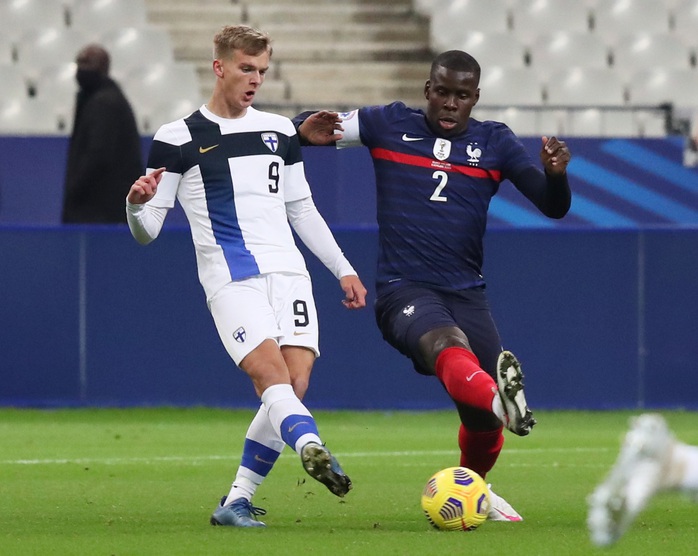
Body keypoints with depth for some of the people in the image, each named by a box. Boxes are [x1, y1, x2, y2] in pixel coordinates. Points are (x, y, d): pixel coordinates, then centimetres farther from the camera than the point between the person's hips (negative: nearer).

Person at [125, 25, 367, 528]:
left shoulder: (279, 131, 17)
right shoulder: (178, 139, 3)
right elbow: (146, 231, 1)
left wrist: (343, 268, 21)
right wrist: (137, 204, -21)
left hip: (289, 272, 5)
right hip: (230, 278, -5)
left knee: (294, 386, -8)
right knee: (273, 375, -25)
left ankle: (237, 501, 1)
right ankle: (312, 449, -50)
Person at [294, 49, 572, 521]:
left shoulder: (495, 142, 10)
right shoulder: (390, 125, 7)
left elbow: (554, 207, 5)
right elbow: (312, 128, 10)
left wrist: (556, 175, -18)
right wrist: (306, 130, -16)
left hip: (466, 292, 3)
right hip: (403, 289, -3)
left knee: (483, 421, 1)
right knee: (448, 346, -37)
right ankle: (499, 397, -67)